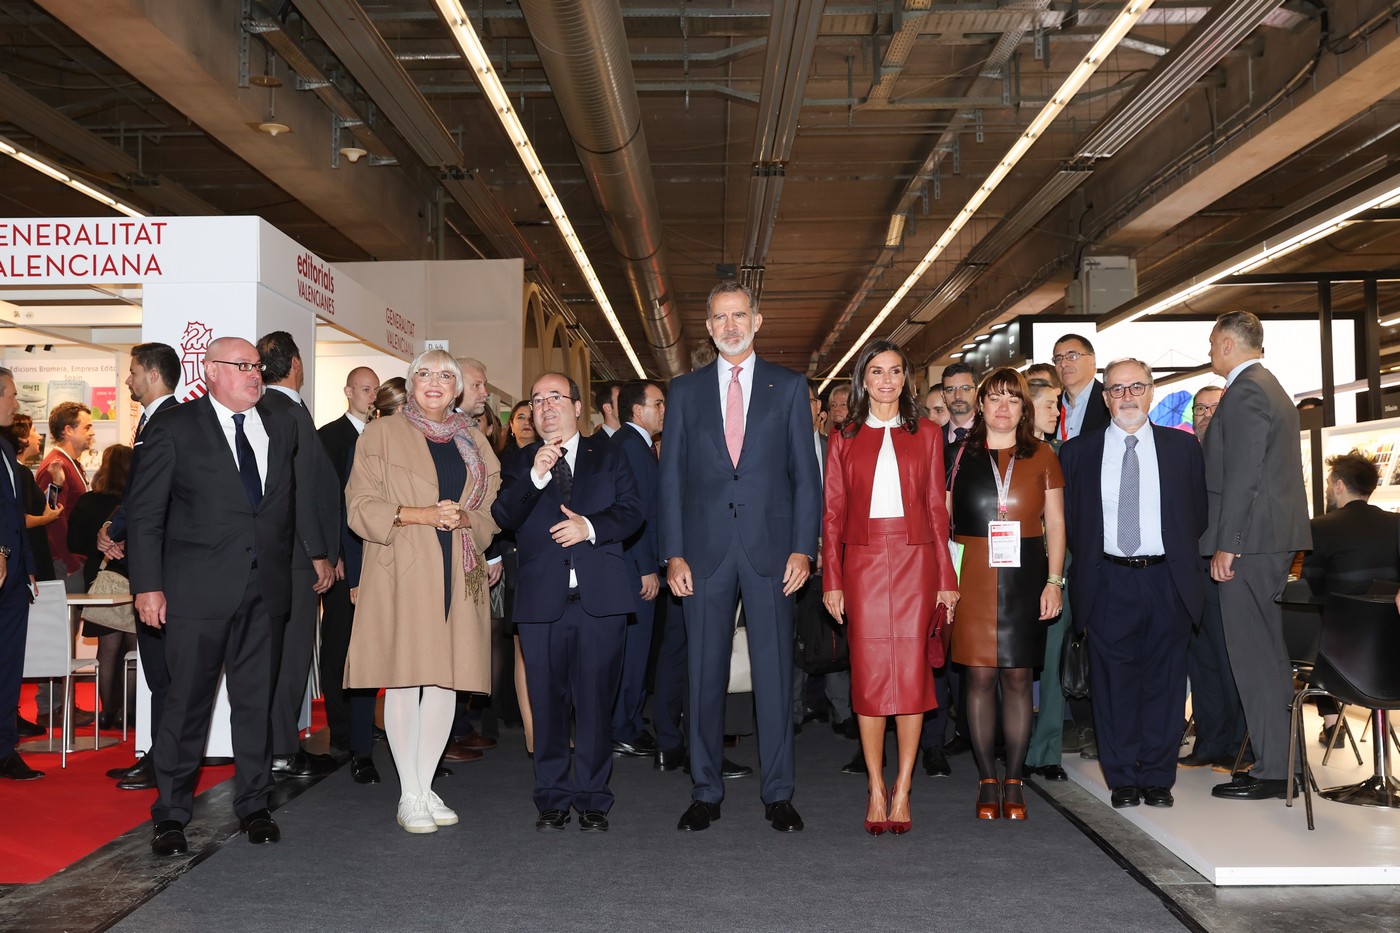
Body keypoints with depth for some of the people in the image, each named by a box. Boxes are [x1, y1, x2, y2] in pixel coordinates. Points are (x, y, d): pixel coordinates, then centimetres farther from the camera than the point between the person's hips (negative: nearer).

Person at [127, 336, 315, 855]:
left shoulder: (282, 428, 12)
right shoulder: (173, 429, -1)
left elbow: (300, 499, 16)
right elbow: (145, 513, -2)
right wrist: (148, 585, -8)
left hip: (267, 587, 4)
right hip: (199, 589, -4)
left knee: (256, 700, 10)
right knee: (187, 701, 3)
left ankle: (253, 805, 23)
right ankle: (171, 814, 17)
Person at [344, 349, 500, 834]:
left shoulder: (473, 441, 16)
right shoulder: (381, 435, 5)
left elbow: (494, 507, 14)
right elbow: (360, 507, -3)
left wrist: (465, 517, -8)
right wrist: (420, 514, -15)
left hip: (458, 574, 4)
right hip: (402, 574, -3)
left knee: (447, 678, 4)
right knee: (403, 678, -4)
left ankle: (426, 787, 17)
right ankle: (409, 796, 6)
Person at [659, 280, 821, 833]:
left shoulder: (789, 387, 8)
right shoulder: (685, 390, 11)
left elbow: (805, 472, 4)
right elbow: (671, 476, 7)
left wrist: (803, 548, -5)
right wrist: (673, 553, -1)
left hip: (770, 549, -1)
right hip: (705, 551, 1)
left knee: (774, 673, 2)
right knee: (705, 674, 5)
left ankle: (778, 794, 13)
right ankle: (705, 793, 17)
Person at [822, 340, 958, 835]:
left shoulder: (926, 435, 9)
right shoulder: (845, 438, 9)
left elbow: (937, 508, 7)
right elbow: (833, 513, 6)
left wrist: (946, 576, 1)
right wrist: (831, 580, -2)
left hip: (915, 560, 0)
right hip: (863, 563, 0)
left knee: (912, 671, -1)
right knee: (868, 672, -1)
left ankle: (903, 789, 9)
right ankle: (876, 789, 9)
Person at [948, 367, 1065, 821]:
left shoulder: (1042, 456, 10)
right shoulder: (959, 454, 7)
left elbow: (1055, 524, 9)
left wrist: (1054, 580, 0)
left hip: (1024, 578, 1)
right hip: (972, 577, 0)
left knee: (1018, 679, 3)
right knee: (979, 676, 0)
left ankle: (1014, 782, 12)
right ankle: (987, 780, 10)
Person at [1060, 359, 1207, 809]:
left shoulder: (1183, 447, 7)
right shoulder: (1077, 452, 5)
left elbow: (1198, 512, 9)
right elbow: (1069, 519, 9)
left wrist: (1183, 562, 2)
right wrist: (1087, 565, 4)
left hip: (1167, 581, 1)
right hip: (1108, 582, 0)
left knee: (1164, 679, 6)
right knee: (1114, 681, 3)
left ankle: (1158, 777, 17)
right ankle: (1123, 778, 14)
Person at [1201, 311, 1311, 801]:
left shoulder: (1244, 393, -13)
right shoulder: (1273, 389, 20)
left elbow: (1242, 475, -20)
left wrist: (1225, 545, -18)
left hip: (1249, 540, -10)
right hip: (1277, 539, 10)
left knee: (1253, 656, -6)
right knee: (1269, 652, 14)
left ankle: (1271, 771, -1)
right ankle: (1279, 759, 22)